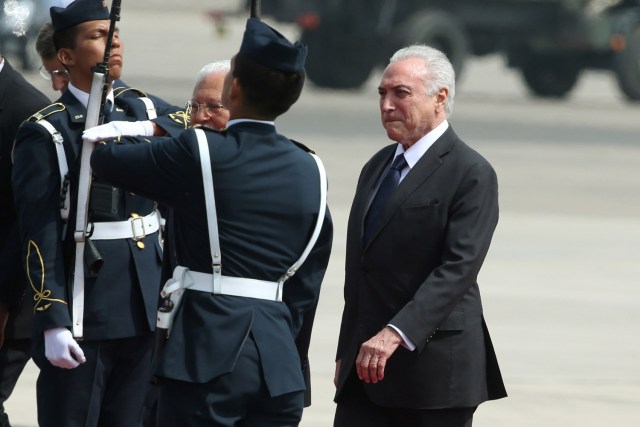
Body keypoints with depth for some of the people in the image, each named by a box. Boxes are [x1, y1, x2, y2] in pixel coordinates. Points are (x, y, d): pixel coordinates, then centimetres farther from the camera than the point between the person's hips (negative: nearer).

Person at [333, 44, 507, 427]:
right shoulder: (377, 167, 17)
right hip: (365, 366, 7)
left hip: (433, 365, -7)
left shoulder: (472, 174, -9)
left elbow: (459, 268, -19)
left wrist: (395, 334, -28)